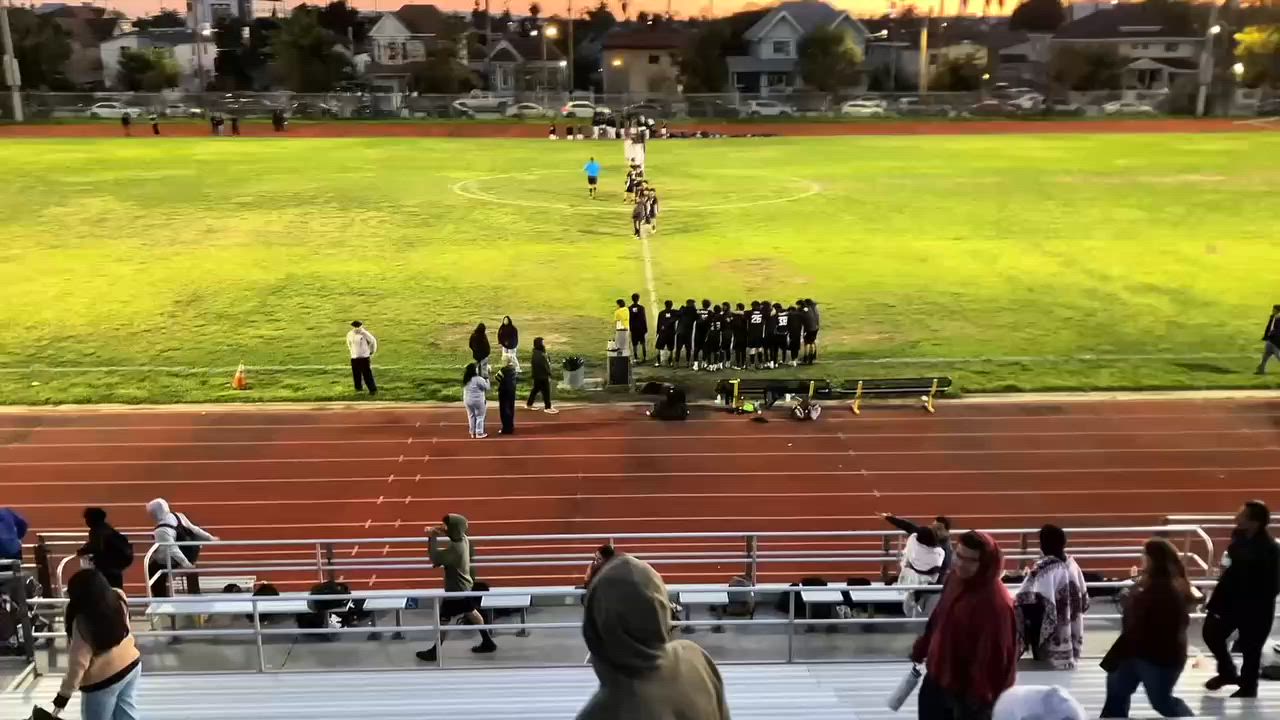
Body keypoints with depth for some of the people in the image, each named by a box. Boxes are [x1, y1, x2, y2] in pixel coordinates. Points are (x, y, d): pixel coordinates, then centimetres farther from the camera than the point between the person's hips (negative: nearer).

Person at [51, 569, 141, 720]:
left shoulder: (83, 621, -30)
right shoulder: (117, 597, -14)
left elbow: (78, 662, -25)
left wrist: (65, 693, -15)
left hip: (104, 678, -6)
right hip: (132, 663, 7)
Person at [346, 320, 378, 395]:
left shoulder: (365, 334, -14)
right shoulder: (350, 334, -2)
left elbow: (373, 341, -1)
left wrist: (372, 351, 7)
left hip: (365, 357, -4)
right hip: (354, 358, 4)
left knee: (367, 374, -7)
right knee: (356, 374, 9)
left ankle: (373, 390, -1)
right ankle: (358, 387, 30)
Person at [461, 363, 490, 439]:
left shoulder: (466, 380, 4)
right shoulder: (478, 379, -19)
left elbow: (465, 391, 11)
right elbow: (487, 387, -13)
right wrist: (487, 380, 1)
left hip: (467, 401, 7)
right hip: (478, 401, -7)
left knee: (471, 416, 15)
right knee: (480, 417, 5)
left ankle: (473, 433, 22)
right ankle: (479, 433, 9)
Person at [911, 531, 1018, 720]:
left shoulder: (995, 601, -30)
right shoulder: (955, 580, -3)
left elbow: (993, 651, -27)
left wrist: (982, 692, -24)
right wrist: (922, 647, 21)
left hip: (970, 687, -9)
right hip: (939, 675, 9)